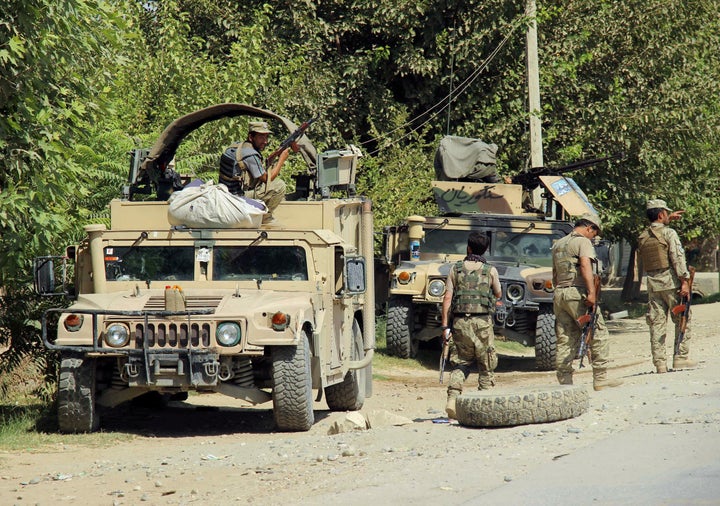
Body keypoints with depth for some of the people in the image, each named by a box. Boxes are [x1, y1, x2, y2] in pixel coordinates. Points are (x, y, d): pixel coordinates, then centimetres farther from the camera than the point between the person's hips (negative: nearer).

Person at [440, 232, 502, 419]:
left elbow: (447, 298, 0)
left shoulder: (456, 269, 4)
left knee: (460, 363, 9)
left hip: (460, 321, 1)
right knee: (486, 365, 9)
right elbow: (498, 294, 17)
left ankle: (452, 399, -10)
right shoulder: (490, 271, 1)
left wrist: (445, 326, 2)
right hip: (483, 321, -1)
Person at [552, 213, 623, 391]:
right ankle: (600, 378, -4)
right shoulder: (583, 242, -5)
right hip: (578, 293, -8)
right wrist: (592, 292, -25)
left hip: (559, 293, 8)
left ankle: (565, 381, 4)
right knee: (599, 335, -2)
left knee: (565, 341, 7)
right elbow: (585, 266, -20)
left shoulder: (558, 244, 21)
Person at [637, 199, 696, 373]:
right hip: (671, 283, -5)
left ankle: (659, 363, 1)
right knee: (682, 320, 5)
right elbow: (678, 258, -15)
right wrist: (685, 281, -15)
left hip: (653, 285, 5)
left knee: (657, 324, 4)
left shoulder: (642, 237, 10)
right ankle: (680, 357, 0)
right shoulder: (669, 233, -8)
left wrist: (668, 219, 38)